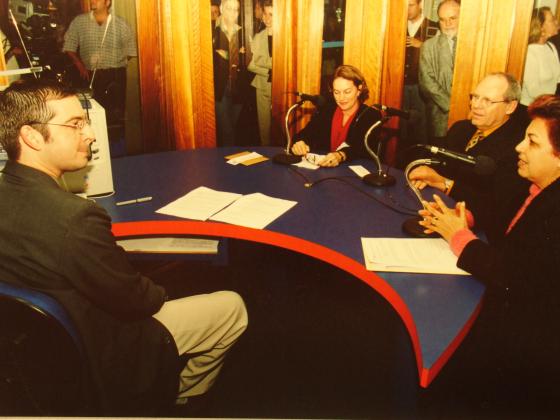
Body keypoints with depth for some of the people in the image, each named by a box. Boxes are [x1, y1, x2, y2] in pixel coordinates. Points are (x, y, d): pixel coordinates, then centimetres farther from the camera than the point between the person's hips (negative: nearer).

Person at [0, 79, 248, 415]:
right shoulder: (74, 217, -36)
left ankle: (167, 384, 40)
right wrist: (160, 293, 0)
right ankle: (182, 395, 30)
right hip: (101, 357, -8)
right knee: (232, 308, 4)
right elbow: (133, 300, -22)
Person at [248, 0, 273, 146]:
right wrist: (269, 72, -8)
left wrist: (262, 60, -8)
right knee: (264, 123, 6)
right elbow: (251, 64, 6)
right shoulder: (258, 37, 9)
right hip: (263, 86, 3)